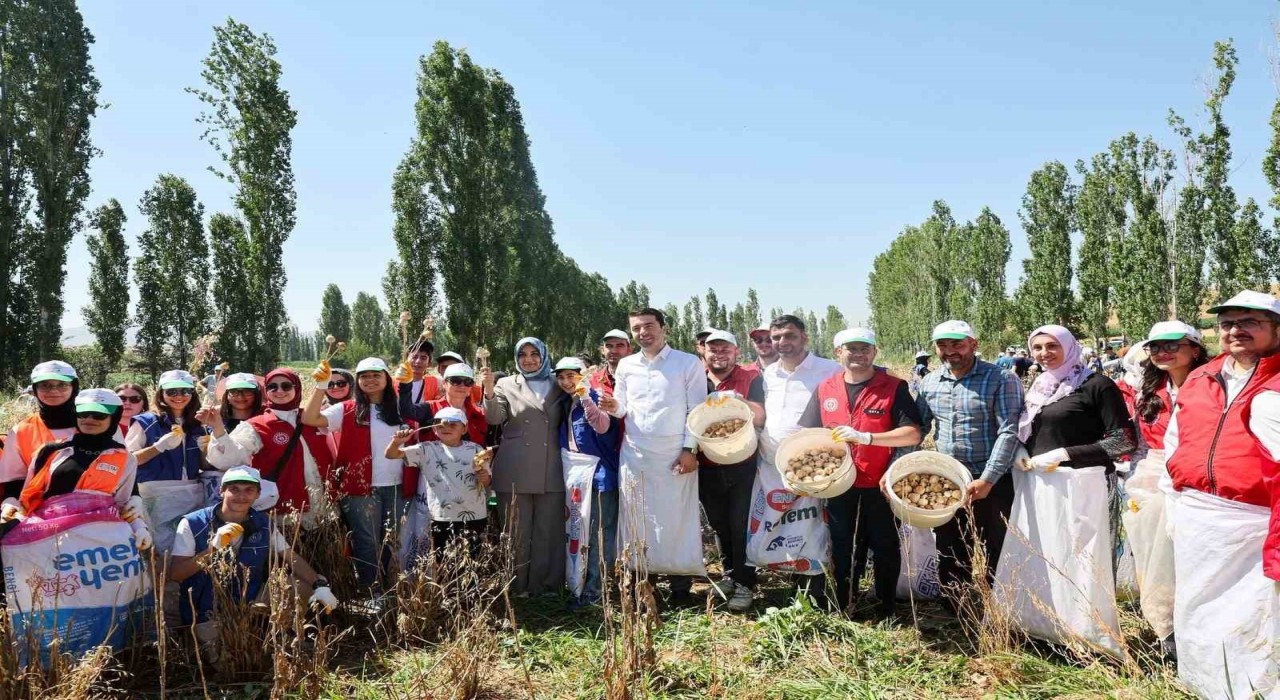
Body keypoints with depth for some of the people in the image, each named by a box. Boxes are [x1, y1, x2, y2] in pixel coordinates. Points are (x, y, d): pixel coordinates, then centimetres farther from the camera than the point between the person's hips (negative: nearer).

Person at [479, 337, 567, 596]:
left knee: (548, 531, 5)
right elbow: (494, 418, -8)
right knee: (516, 531, 5)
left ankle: (545, 585, 15)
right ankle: (515, 587, 16)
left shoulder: (558, 386, 12)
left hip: (551, 472, 1)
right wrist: (489, 390, -23)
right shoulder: (507, 385, 7)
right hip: (515, 472, -1)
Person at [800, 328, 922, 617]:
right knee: (842, 550, 16)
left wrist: (864, 437, -27)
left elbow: (913, 434, -17)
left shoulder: (894, 387, -9)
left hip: (881, 486, -3)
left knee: (885, 549, 11)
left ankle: (885, 610, 28)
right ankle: (843, 610, 32)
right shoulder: (825, 390, 2)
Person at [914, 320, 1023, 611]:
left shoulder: (1001, 379, -9)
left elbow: (1009, 432, -16)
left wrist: (987, 480, -22)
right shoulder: (929, 382, 6)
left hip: (992, 484, -5)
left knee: (998, 556, 6)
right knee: (950, 557, 13)